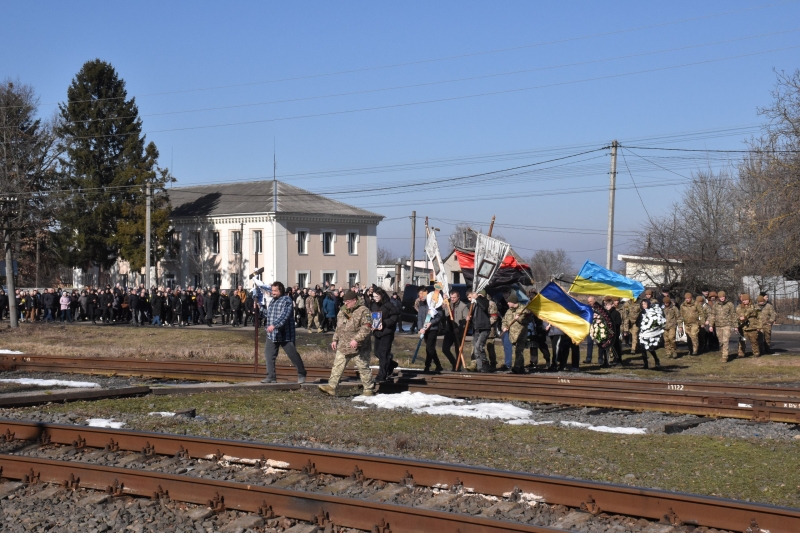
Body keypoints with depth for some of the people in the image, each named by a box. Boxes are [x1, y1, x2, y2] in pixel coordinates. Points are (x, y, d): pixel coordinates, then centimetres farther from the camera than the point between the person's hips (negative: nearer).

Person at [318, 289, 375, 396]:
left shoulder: (363, 311, -11)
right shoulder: (342, 311, 14)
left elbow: (366, 328, -20)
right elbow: (338, 328, 23)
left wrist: (356, 339, -27)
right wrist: (335, 340, 15)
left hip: (358, 347, -7)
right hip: (342, 346, 7)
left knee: (363, 368, 2)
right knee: (337, 366, 2)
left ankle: (369, 390, 12)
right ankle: (332, 386, 2)